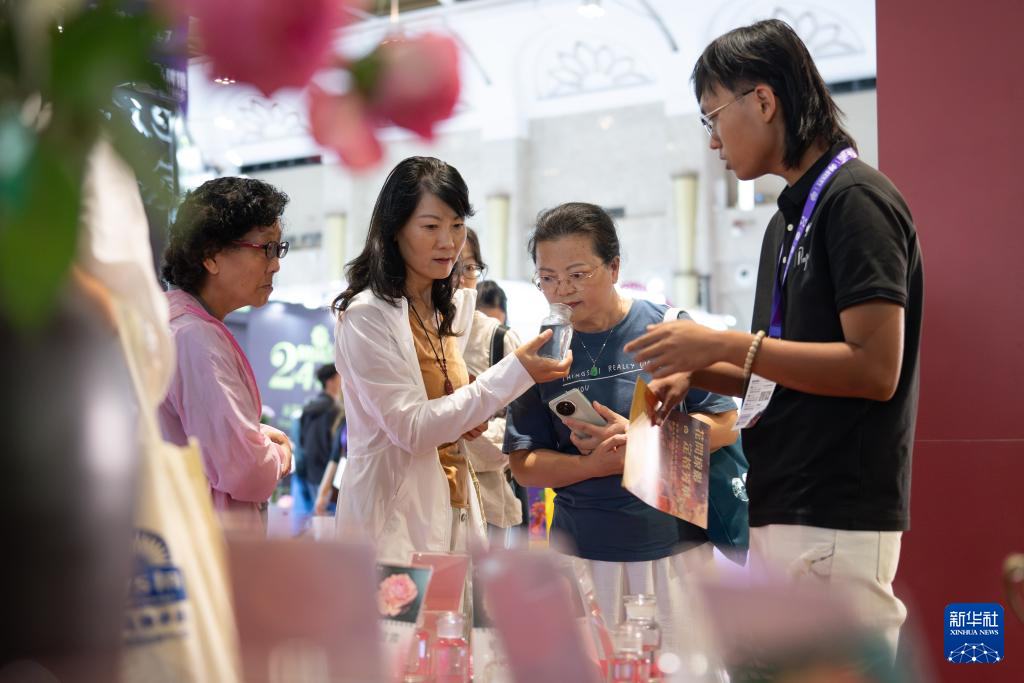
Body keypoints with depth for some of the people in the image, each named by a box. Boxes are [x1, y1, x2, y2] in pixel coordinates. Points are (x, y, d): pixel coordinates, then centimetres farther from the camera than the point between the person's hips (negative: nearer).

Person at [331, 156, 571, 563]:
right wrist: (514, 373, -23)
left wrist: (465, 415, 2)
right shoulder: (366, 316, -14)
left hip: (454, 512, 7)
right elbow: (410, 429, -20)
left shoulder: (454, 308, 10)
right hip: (395, 523, -7)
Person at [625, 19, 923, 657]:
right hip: (780, 512, 9)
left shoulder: (855, 199, -12)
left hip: (834, 524, -9)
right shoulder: (790, 216, 16)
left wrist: (723, 344, -17)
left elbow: (874, 369, -20)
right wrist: (700, 371, 6)